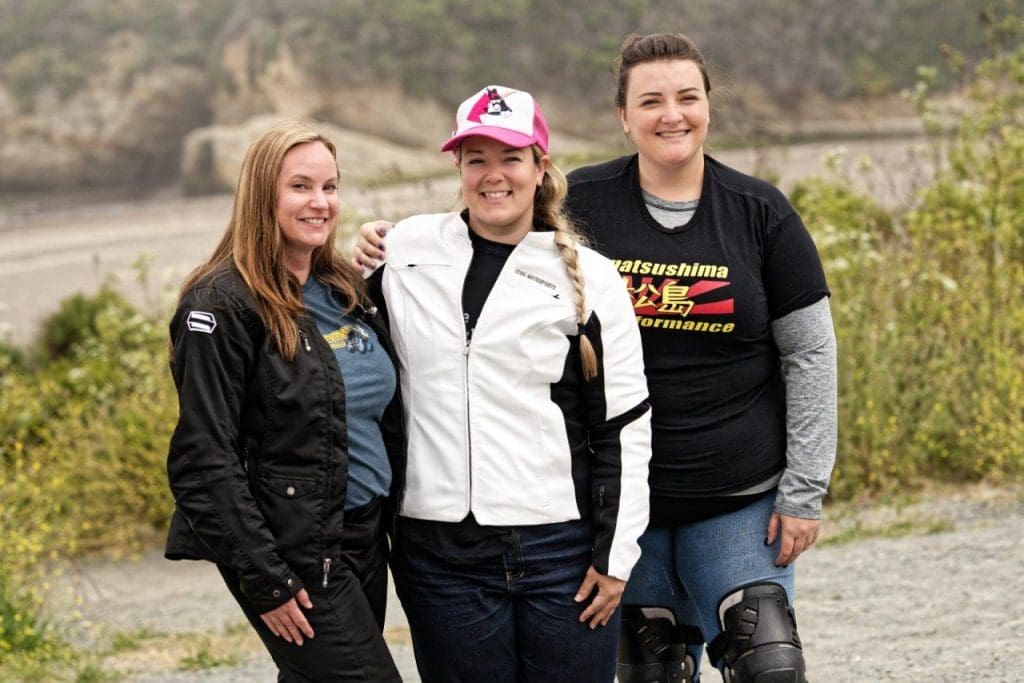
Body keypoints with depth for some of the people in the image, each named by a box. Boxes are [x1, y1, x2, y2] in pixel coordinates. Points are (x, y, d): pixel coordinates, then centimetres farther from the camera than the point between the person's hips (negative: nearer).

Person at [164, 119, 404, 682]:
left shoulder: (346, 291, 12)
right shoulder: (223, 305, -13)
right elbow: (205, 460, -17)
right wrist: (264, 580, -19)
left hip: (365, 537, 8)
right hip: (296, 557, -8)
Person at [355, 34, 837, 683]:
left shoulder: (760, 211, -2)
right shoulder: (581, 204, -2)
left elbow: (810, 352, 1)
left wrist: (804, 491, -2)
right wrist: (392, 245, -11)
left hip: (741, 500, -1)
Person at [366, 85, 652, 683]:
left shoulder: (591, 277, 2)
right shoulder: (406, 249, 7)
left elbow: (625, 429, 2)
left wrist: (616, 555, -2)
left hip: (562, 546, -1)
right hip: (441, 554, 1)